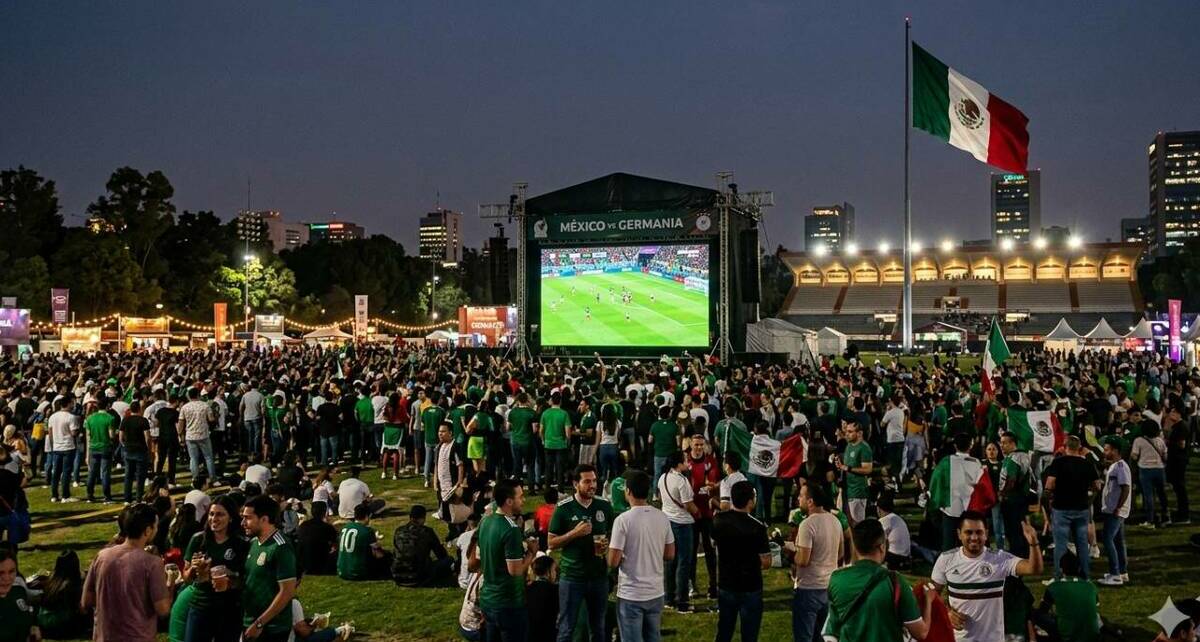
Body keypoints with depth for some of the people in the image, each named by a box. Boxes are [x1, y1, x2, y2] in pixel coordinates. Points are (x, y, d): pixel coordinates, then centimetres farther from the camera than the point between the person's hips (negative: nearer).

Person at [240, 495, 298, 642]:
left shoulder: (281, 548, -17)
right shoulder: (253, 542, 6)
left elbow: (287, 592, -20)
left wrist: (259, 624, -17)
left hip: (271, 629, -7)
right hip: (249, 624, 7)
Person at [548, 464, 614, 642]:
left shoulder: (605, 505, -1)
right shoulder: (563, 508, -9)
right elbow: (552, 543, -6)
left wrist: (608, 543, -9)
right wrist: (574, 533, -20)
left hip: (599, 575, 3)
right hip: (572, 577, -3)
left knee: (598, 627, 17)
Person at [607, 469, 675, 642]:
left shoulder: (623, 520, -17)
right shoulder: (662, 517, -1)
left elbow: (613, 562, -16)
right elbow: (670, 555, 8)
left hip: (631, 595, -5)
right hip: (656, 593, 5)